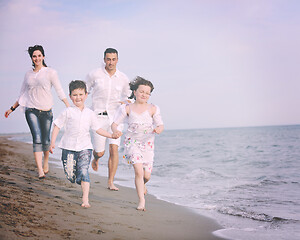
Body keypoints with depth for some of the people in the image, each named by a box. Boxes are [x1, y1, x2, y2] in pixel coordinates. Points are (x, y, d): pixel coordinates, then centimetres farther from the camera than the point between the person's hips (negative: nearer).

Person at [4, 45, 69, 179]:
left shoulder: (50, 72, 2)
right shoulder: (28, 74, 12)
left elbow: (60, 91, -1)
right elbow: (22, 94, 22)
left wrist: (69, 107, -12)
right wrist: (12, 108, 23)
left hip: (46, 111, -1)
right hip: (31, 110, 1)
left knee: (45, 140, 4)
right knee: (37, 139, -14)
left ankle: (46, 162, 34)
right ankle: (40, 171, -17)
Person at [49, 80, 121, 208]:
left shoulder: (90, 113, 7)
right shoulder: (67, 112, 0)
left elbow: (98, 129, 13)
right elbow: (57, 126, 3)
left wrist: (111, 135, 3)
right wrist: (52, 143, -4)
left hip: (85, 146, 0)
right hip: (69, 147, 0)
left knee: (83, 172, -14)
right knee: (70, 175, 1)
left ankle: (85, 199, -11)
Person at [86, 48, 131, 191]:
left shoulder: (123, 78, 4)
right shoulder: (94, 75, -3)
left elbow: (127, 95, 21)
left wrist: (125, 102, 0)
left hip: (115, 117, 1)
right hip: (99, 116, -1)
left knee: (114, 149, -12)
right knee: (100, 152, -2)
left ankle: (110, 182, -3)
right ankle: (96, 158, 39)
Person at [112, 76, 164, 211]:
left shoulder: (153, 109, 1)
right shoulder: (127, 108, 0)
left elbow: (161, 125, -2)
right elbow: (114, 123, 2)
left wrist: (158, 129, -26)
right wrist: (115, 131, -20)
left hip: (147, 143, 2)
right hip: (132, 142, -1)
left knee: (147, 175, 1)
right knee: (139, 171, -19)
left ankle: (142, 184, 40)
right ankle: (141, 201, -7)